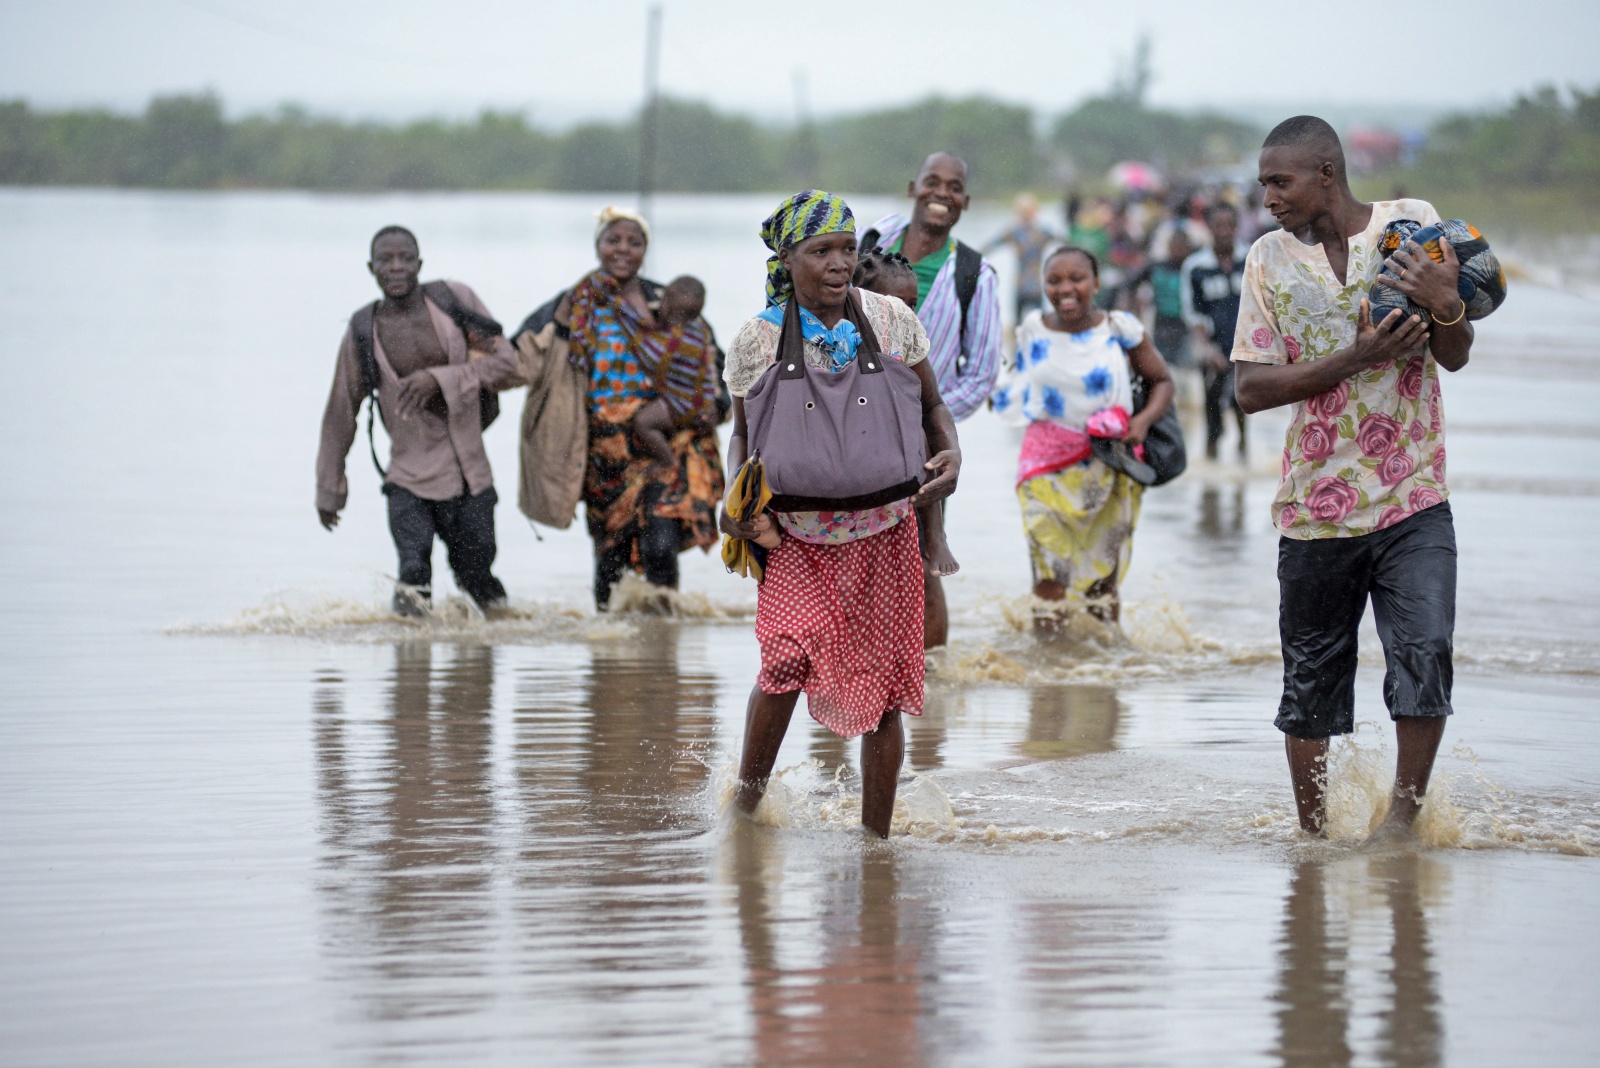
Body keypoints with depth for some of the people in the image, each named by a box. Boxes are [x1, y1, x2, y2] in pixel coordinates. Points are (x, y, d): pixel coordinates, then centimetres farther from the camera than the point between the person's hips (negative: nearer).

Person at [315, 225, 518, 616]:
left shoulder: (456, 300, -1)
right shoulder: (363, 332, 0)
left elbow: (506, 364, -3)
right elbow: (341, 413, 9)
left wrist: (440, 378, -17)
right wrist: (329, 490, 14)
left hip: (472, 473, 1)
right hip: (410, 480, -1)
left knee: (478, 577, 9)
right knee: (414, 577, -18)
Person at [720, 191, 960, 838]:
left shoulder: (891, 320, -3)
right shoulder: (758, 340, -5)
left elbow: (931, 404, 10)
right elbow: (743, 433, 8)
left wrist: (950, 454, -12)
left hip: (884, 531, 2)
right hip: (799, 536, -2)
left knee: (883, 687, 4)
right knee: (787, 658, -23)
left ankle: (876, 839, 19)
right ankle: (747, 800, 0)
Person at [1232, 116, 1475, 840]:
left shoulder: (1412, 225, 1)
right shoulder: (1269, 259, 4)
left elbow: (1455, 356, 2)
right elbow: (1252, 388, -3)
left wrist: (1446, 305, -21)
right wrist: (1357, 357, -15)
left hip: (1413, 499, -1)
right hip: (1316, 502, 2)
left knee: (1425, 656, -17)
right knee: (1311, 682, 8)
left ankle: (1403, 814, -2)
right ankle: (1313, 835, 23)